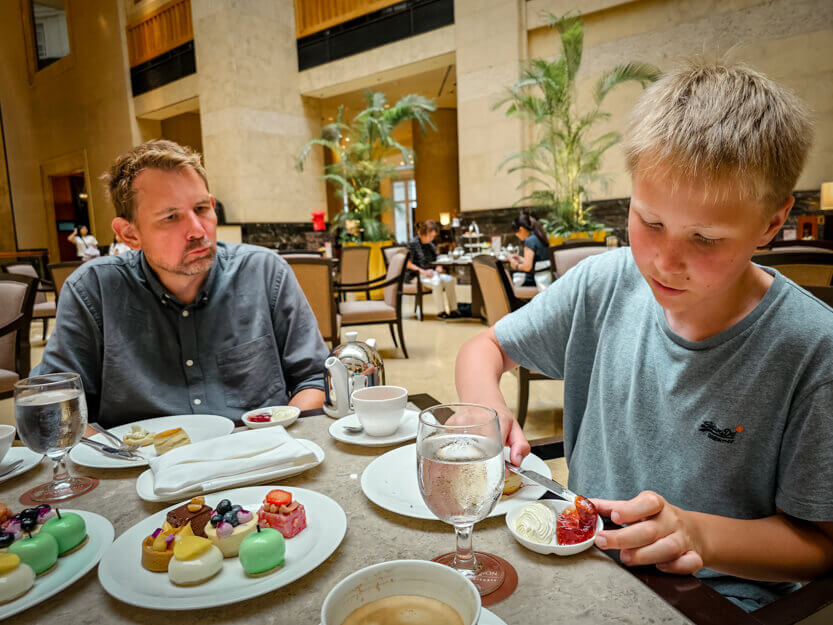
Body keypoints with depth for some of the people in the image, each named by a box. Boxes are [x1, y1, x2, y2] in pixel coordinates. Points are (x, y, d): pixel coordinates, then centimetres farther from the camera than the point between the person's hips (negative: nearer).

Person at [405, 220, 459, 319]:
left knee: (451, 279, -18)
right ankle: (441, 312, -26)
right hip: (416, 276, -7)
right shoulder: (413, 244, -7)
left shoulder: (431, 245, 15)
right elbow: (408, 264, -14)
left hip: (430, 273, 7)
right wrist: (423, 271, -22)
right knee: (437, 281, -34)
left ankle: (453, 309, -18)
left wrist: (438, 267, -3)